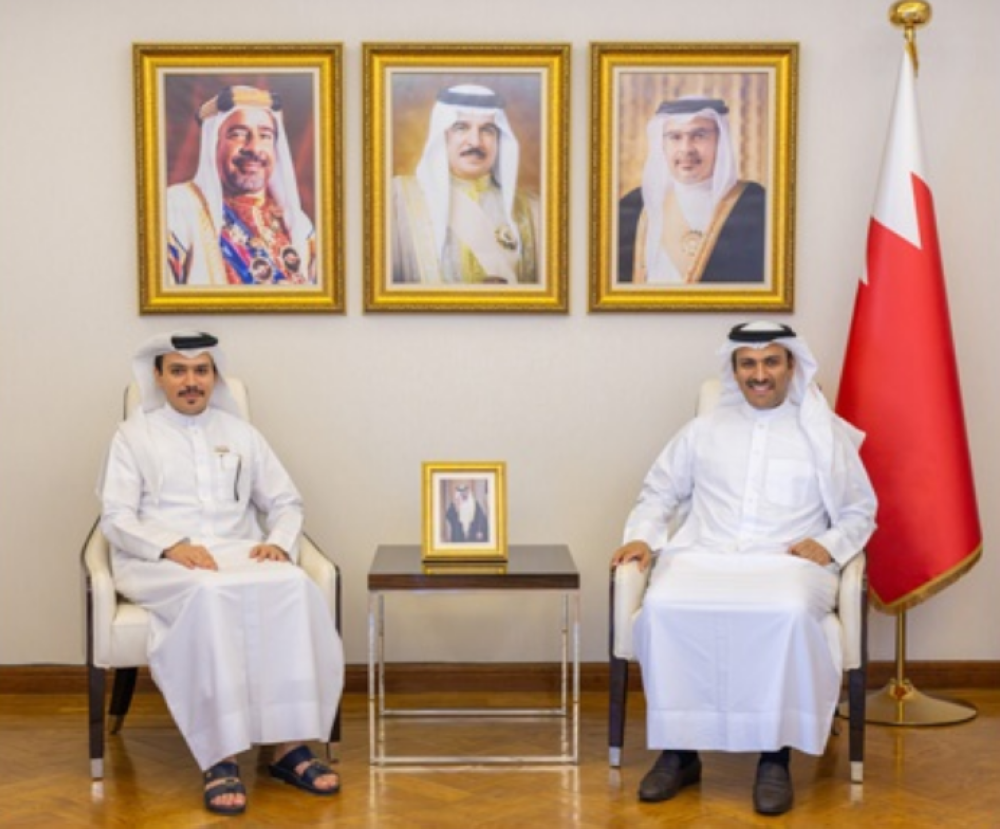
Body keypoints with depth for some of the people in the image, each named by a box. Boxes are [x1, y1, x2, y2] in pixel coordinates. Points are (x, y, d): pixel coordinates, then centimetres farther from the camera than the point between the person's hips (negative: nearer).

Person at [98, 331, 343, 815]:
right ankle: (220, 757, -39)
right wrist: (172, 546, -18)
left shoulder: (240, 433, 20)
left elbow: (286, 502, 19)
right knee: (211, 594, -39)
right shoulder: (134, 435, 11)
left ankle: (291, 743, -32)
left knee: (293, 586, -32)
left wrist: (279, 541, -5)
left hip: (240, 554, 3)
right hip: (159, 562, -3)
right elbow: (116, 518, 1)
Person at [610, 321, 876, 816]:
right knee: (663, 607, -32)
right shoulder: (704, 431, 20)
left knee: (789, 614, -38)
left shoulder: (827, 435, 14)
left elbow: (859, 512, 15)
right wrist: (643, 536, 3)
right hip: (704, 557, 2)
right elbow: (659, 493, 22)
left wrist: (830, 544, -6)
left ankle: (775, 756, -25)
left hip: (787, 563, -2)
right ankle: (678, 752, -20)